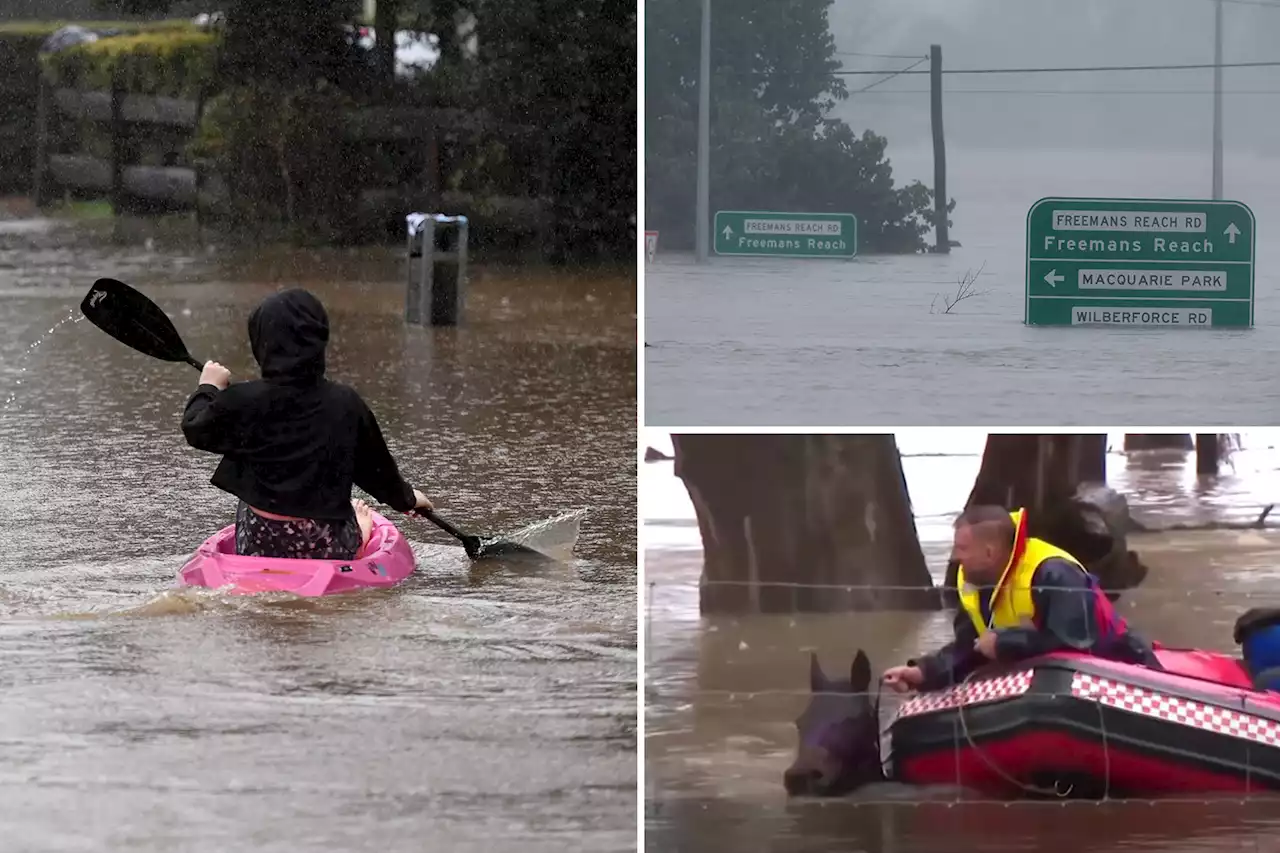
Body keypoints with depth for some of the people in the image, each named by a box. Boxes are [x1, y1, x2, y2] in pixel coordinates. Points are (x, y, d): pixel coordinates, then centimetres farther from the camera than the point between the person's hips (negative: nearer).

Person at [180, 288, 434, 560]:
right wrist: (405, 498, 29)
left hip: (258, 548, -1)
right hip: (331, 550, 1)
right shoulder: (346, 404, -9)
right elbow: (377, 466, 8)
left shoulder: (242, 401, -15)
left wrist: (208, 388, 25)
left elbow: (196, 429, 5)